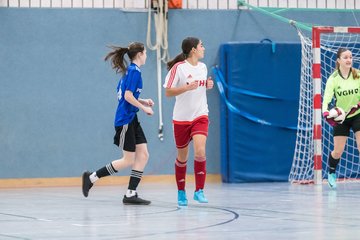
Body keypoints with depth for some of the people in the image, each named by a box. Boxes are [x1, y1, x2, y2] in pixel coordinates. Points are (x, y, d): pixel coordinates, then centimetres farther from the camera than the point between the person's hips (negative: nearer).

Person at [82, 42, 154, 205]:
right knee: (129, 160, -4)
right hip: (125, 120, -9)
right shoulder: (134, 71, -14)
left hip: (131, 119, 9)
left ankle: (131, 194, 3)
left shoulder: (129, 71, 15)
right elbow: (128, 96, -21)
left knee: (143, 155, 3)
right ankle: (92, 177, 3)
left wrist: (142, 101, 14)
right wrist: (144, 108, -12)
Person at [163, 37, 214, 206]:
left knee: (200, 152, -18)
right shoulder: (178, 67, -9)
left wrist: (208, 85, 2)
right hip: (181, 118, -3)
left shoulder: (203, 67, 8)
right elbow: (168, 92, -10)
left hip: (200, 116, 3)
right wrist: (187, 87, -23)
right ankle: (181, 192, 24)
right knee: (182, 157, 7)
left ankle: (199, 191, -9)